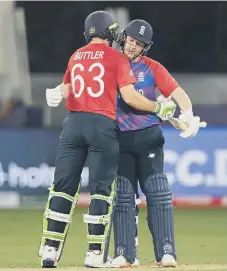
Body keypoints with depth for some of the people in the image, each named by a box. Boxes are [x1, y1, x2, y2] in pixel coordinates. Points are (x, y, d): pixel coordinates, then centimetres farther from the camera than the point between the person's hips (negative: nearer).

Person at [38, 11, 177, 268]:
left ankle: (50, 249, 0)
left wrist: (55, 94, 31)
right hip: (102, 125, -4)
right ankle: (95, 254, -4)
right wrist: (159, 108, 3)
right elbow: (129, 97, -5)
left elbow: (65, 91, 16)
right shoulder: (117, 58, 1)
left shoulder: (75, 57, 15)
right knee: (101, 189, -1)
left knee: (63, 187, 5)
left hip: (73, 123, 4)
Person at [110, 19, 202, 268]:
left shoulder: (151, 68, 3)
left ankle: (166, 252, -8)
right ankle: (125, 254, 3)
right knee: (122, 196, 1)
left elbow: (178, 93, -5)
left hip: (148, 137, -1)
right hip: (119, 139, 2)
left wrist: (188, 115, -25)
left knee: (158, 193, -6)